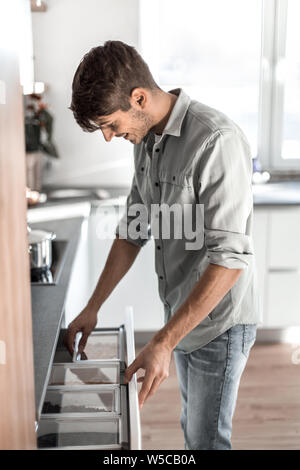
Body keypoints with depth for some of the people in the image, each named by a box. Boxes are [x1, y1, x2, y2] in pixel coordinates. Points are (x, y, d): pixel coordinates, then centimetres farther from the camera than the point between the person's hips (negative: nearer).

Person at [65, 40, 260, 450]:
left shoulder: (217, 140, -25)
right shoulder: (146, 140, 4)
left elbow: (229, 259, -28)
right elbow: (132, 231, 10)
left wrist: (163, 343, -27)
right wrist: (92, 308, 9)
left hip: (219, 323, -8)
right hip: (182, 316, 8)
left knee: (206, 439, 8)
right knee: (192, 427, 23)